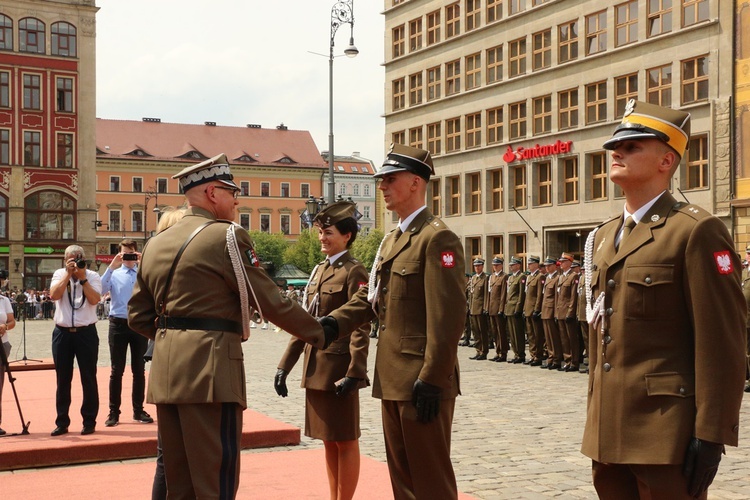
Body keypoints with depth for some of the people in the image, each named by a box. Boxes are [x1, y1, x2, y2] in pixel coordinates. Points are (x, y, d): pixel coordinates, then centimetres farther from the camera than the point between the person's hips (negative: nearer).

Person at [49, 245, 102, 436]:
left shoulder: (92, 276, 1)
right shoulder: (59, 274, 5)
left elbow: (94, 299, -15)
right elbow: (54, 295, -12)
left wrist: (82, 277, -15)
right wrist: (68, 274, -13)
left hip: (86, 332, -2)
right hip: (62, 332, 2)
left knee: (88, 378, 2)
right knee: (62, 379, 8)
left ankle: (89, 421, 12)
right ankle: (62, 422, 17)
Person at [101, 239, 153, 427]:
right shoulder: (114, 274, 7)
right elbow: (101, 290, -10)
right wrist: (111, 267, -13)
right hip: (119, 324, -1)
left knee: (139, 369, 7)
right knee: (117, 370, 1)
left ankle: (138, 410, 16)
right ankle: (113, 412, 6)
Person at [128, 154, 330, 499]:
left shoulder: (156, 244, 14)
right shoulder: (227, 236, -8)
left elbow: (137, 317, 16)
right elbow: (270, 302, -7)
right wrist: (320, 335, 5)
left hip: (166, 374, 8)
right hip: (210, 371, -8)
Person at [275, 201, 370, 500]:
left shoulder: (354, 272, -8)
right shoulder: (318, 272, 15)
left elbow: (360, 328, -15)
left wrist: (354, 373, -22)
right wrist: (285, 366, 11)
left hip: (338, 369, -8)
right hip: (315, 368, 8)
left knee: (344, 440, 1)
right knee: (328, 439, 13)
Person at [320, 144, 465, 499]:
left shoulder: (437, 238, -13)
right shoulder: (391, 240, 18)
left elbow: (447, 317, -19)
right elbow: (370, 296, 18)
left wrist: (432, 380, -22)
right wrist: (336, 321, 0)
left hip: (422, 382, -9)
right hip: (392, 380, 9)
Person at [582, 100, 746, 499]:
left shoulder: (697, 231, -9)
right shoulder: (603, 237, 15)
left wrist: (711, 435, -16)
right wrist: (595, 412, 17)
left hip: (666, 433, -7)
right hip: (608, 430, 7)